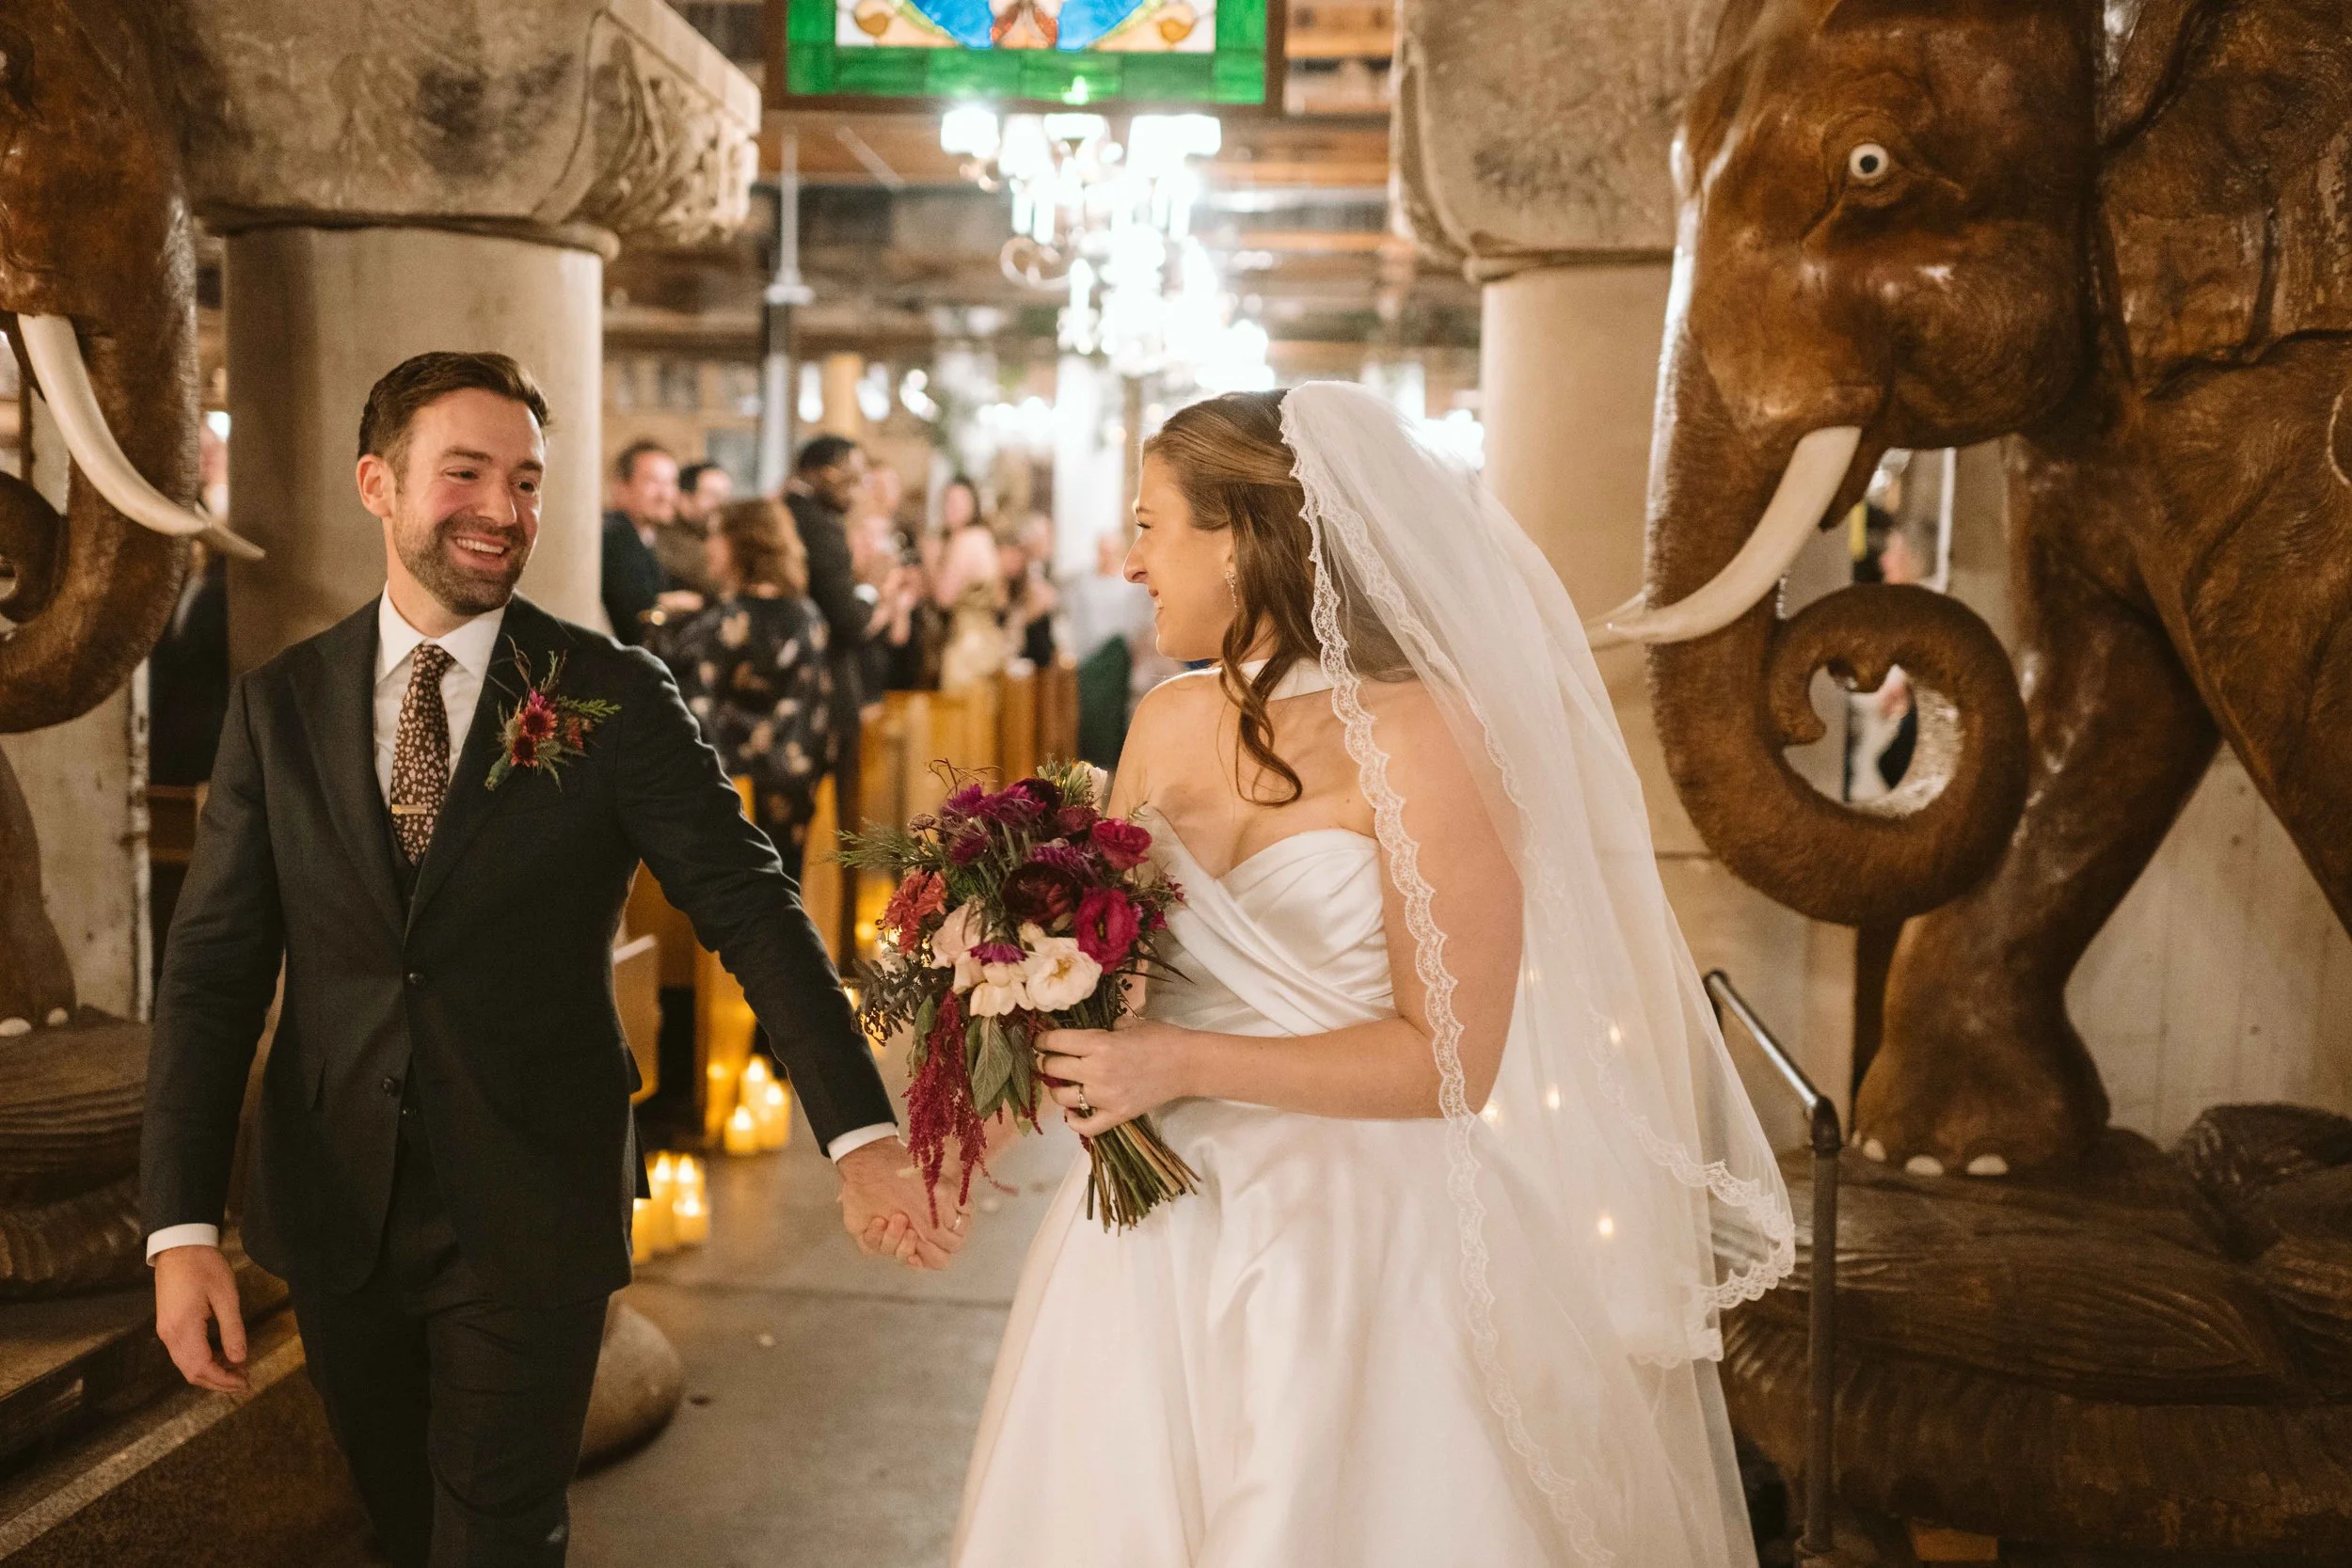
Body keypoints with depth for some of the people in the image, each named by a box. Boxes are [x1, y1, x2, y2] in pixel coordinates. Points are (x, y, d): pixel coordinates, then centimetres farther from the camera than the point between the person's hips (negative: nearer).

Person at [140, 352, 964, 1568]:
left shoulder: (614, 696, -8)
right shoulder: (281, 704, 1)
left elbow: (749, 905, -14)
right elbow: (214, 964, 0)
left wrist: (861, 1135, -26)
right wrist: (181, 1225, -7)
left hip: (532, 1218, -3)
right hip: (333, 1216, 4)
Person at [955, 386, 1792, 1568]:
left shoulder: (1421, 740, -15)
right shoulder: (1167, 725, 5)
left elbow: (1449, 1060, -17)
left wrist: (1185, 1063, -21)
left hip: (1352, 1251, -6)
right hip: (1160, 1236, 6)